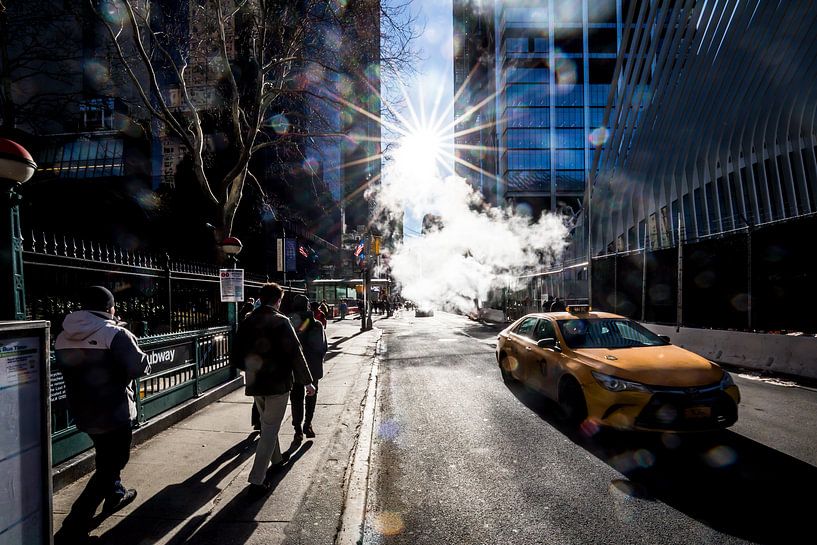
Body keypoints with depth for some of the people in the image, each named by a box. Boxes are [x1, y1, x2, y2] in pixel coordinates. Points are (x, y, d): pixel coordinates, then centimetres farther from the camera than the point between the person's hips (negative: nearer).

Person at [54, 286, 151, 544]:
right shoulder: (115, 334, -21)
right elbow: (139, 367, -22)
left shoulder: (63, 337, 0)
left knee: (107, 456, 29)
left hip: (82, 411, 8)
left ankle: (115, 494, 47)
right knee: (110, 465, 5)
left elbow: (67, 367, 11)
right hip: (113, 412, -8)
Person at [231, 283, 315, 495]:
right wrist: (307, 381, -11)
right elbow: (295, 353, -17)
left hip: (255, 384, 6)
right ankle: (257, 480, 2)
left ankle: (276, 459, 43)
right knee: (270, 429, 3)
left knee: (268, 424, 24)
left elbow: (236, 356, 7)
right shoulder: (281, 322, -15)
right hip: (278, 383, -6)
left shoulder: (247, 322, 2)